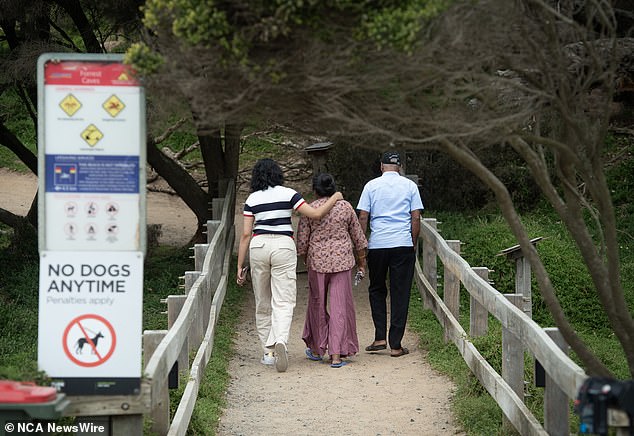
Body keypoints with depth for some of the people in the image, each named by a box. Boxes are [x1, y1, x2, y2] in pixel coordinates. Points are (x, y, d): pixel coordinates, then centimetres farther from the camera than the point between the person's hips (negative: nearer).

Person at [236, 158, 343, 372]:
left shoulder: (252, 199, 6)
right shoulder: (288, 194, 1)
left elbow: (246, 234, 3)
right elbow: (316, 214, -2)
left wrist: (240, 265, 7)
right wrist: (335, 198, 15)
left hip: (258, 246, 2)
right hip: (283, 246, -2)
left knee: (263, 303, 14)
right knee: (283, 302, -4)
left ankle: (268, 351, 15)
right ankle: (280, 341, -28)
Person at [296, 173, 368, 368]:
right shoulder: (345, 207, 1)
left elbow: (302, 240, 0)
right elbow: (358, 236, 7)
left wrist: (305, 259, 17)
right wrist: (362, 262, 16)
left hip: (317, 259, 0)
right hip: (342, 260, 1)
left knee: (317, 303, 15)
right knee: (340, 305, 1)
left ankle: (316, 349, 26)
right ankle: (336, 354, -4)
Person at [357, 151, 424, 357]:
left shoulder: (371, 185, 5)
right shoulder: (409, 186, 5)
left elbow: (363, 217, 2)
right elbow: (416, 218, 2)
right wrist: (413, 244, 12)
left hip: (377, 245, 0)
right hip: (403, 245, 0)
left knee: (377, 290, 16)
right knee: (400, 294, 3)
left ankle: (380, 337, 5)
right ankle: (396, 344, 2)